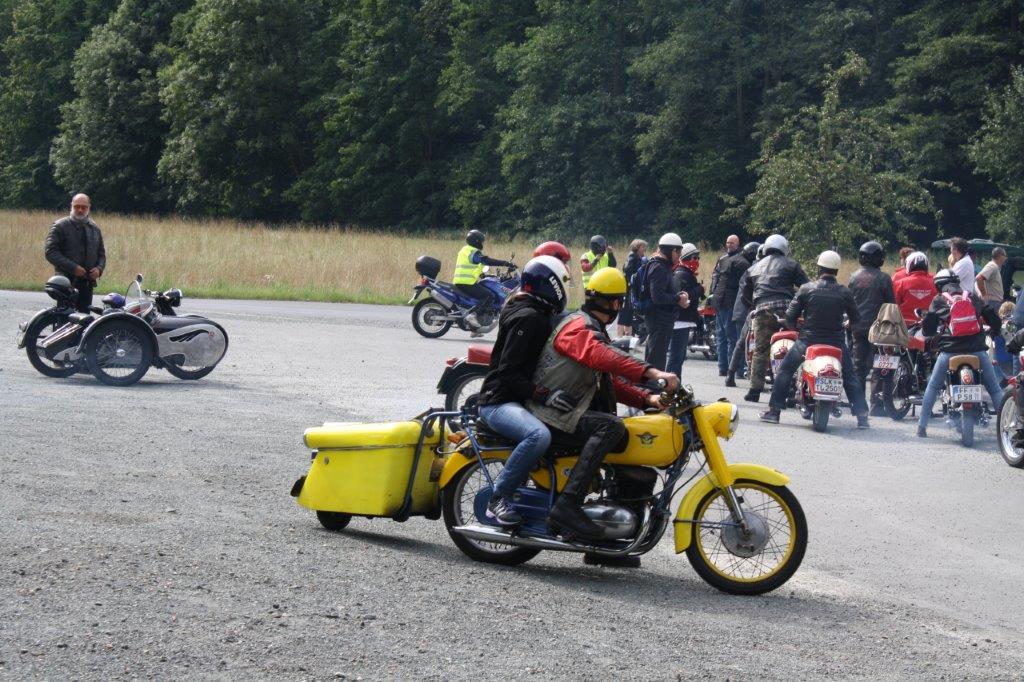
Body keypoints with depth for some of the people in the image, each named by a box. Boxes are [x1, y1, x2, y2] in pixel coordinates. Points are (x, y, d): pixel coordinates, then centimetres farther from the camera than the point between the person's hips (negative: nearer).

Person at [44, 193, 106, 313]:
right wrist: (72, 268, -16)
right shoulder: (60, 226, -2)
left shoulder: (94, 228, 16)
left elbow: (101, 253, 24)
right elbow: (50, 252, -9)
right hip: (67, 281, -5)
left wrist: (99, 268, 1)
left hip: (87, 282, 5)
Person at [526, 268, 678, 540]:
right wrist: (652, 373, -42)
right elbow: (602, 357, -31)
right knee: (611, 426, -32)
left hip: (573, 412, 11)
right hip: (554, 414, -11)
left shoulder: (595, 331, 25)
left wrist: (647, 398, 3)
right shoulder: (578, 326, -9)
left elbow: (613, 382, 22)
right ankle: (567, 505, -41)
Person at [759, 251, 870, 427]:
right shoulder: (845, 293, -5)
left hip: (808, 340, -1)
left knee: (785, 371, 15)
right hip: (836, 342, 1)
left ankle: (774, 410, 11)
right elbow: (856, 318, 5)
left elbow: (790, 315, -4)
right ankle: (862, 414, 8)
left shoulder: (807, 289, -7)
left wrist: (793, 327, 17)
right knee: (850, 377, 16)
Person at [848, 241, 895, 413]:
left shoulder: (854, 277, 4)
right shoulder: (883, 278, -9)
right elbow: (891, 302, -5)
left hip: (857, 326, 4)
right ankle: (876, 404, -5)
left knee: (858, 366, 10)